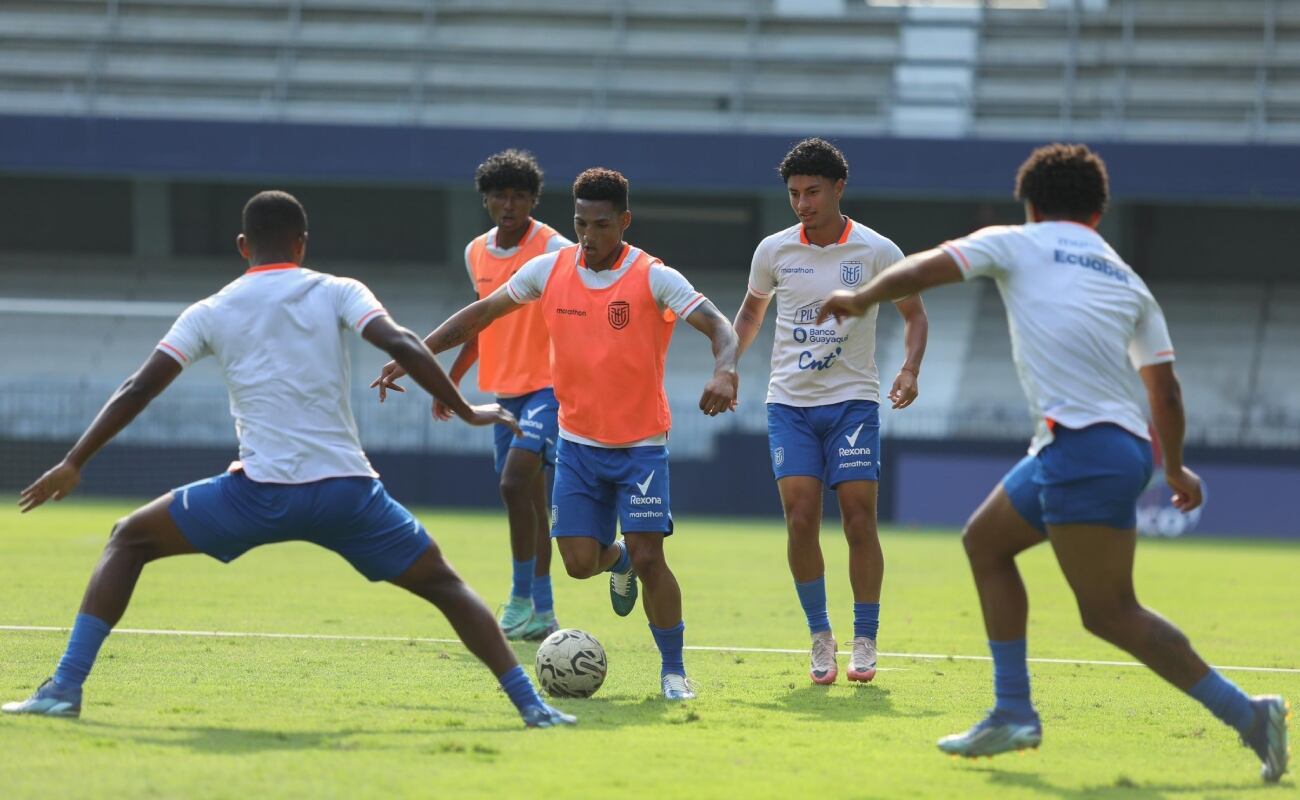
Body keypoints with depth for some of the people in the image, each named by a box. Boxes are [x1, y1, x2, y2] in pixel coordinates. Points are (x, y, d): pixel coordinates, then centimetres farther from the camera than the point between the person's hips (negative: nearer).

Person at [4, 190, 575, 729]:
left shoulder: (210, 313, 10)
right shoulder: (338, 292, 8)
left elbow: (137, 391, 7)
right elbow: (401, 345, -7)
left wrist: (73, 463, 12)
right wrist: (467, 412, 3)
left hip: (259, 491, 0)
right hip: (346, 490, 0)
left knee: (129, 541, 18)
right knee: (443, 585, 18)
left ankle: (64, 689, 4)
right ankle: (530, 705, 5)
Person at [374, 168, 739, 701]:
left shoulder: (653, 278, -14)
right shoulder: (550, 270, -2)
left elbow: (718, 327, -21)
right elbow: (482, 313, 8)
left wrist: (724, 371, -43)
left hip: (640, 446, -3)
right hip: (578, 442, 3)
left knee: (648, 558, -13)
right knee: (580, 563, -3)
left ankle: (673, 670, 4)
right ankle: (619, 560, 35)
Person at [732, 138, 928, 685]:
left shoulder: (875, 251, -4)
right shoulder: (774, 251, 2)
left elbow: (914, 314, 7)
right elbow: (751, 311, 19)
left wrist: (910, 369, -10)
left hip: (852, 399, -1)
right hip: (789, 401, 1)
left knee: (859, 519, -7)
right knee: (801, 517, -9)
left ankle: (865, 641, 7)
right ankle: (820, 638, 5)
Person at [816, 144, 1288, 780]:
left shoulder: (1018, 244, 7)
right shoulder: (1126, 279, 20)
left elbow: (925, 269, 4)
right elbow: (1166, 392, 19)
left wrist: (862, 299, 23)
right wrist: (1175, 468, 34)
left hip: (1085, 447, -8)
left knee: (1110, 612, -7)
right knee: (985, 541, 21)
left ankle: (1246, 715, -14)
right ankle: (1013, 714, 19)